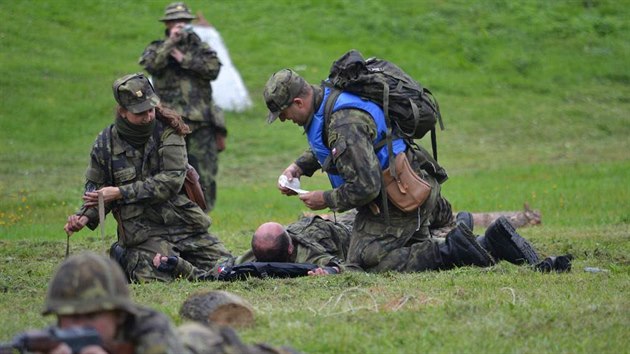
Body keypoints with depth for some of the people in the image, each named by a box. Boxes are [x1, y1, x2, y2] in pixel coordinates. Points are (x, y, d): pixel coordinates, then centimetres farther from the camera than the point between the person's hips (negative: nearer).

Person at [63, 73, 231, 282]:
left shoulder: (168, 132, -4)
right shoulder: (106, 143, 1)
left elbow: (170, 181, -15)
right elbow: (96, 189, 12)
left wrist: (121, 193, -18)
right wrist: (85, 217, -9)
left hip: (184, 224, 2)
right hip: (144, 231, -2)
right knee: (159, 276, -25)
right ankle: (124, 257, 8)